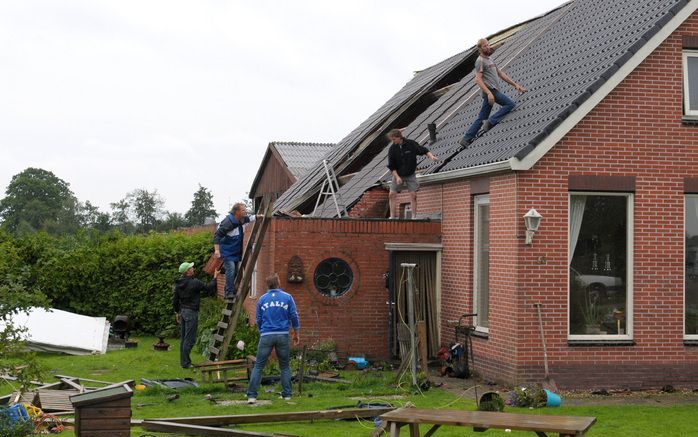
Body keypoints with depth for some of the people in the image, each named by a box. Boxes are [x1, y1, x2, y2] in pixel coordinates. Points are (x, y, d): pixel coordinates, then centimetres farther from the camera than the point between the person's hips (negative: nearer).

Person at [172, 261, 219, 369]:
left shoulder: (178, 284, 5)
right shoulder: (194, 283, -18)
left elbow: (175, 300, 11)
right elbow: (208, 288, -7)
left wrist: (177, 312, 21)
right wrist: (215, 278, 6)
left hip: (182, 311, 8)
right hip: (191, 312, -8)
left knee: (183, 338, 15)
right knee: (190, 339, -4)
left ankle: (183, 361, 21)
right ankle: (185, 363, -3)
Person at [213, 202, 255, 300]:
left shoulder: (242, 220, 2)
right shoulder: (228, 222, -24)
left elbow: (249, 218, 27)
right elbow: (217, 235, -24)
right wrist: (217, 249, -31)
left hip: (236, 251, 9)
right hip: (227, 251, -9)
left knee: (235, 271, 9)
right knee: (230, 270, -20)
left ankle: (230, 293, 17)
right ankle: (229, 293, -19)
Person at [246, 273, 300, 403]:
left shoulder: (262, 299, 6)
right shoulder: (287, 297, 2)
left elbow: (259, 320, 11)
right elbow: (294, 317, 2)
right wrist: (297, 334, 12)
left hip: (266, 335, 0)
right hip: (283, 335, 0)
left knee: (258, 366, 2)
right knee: (285, 366, 14)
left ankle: (251, 395, -5)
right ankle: (287, 394, 13)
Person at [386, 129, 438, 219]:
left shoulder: (411, 144, -11)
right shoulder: (392, 149, -9)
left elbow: (424, 150, -2)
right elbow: (391, 166, -6)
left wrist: (431, 156, -20)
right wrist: (397, 177, -17)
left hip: (410, 175, -1)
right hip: (398, 175, 1)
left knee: (413, 194, -9)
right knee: (392, 194, -6)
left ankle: (414, 216, -2)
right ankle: (393, 216, 2)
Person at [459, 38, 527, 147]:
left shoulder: (489, 60, 23)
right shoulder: (480, 61, -8)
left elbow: (501, 74, 26)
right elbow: (478, 79, -17)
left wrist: (515, 84, 21)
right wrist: (489, 93, -26)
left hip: (492, 91, 9)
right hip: (490, 90, -9)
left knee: (481, 118, 8)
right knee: (510, 104, -14)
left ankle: (466, 139, 6)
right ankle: (490, 122, -17)